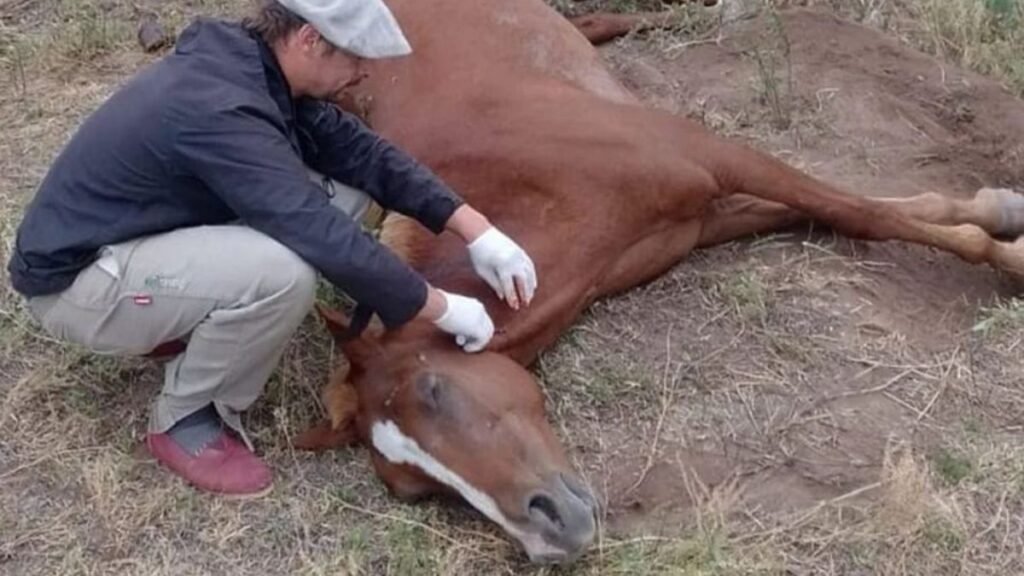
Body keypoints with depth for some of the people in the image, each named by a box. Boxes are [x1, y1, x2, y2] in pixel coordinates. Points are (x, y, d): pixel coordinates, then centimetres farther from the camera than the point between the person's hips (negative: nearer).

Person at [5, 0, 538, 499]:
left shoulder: (253, 67, -4)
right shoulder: (218, 110, -32)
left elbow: (359, 149, 0)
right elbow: (327, 240, -33)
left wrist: (476, 231, -7)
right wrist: (443, 309, -21)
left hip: (147, 233, 9)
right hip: (76, 282, -9)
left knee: (345, 185, -3)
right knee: (283, 272, -35)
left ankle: (196, 332, 9)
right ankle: (183, 419, -8)